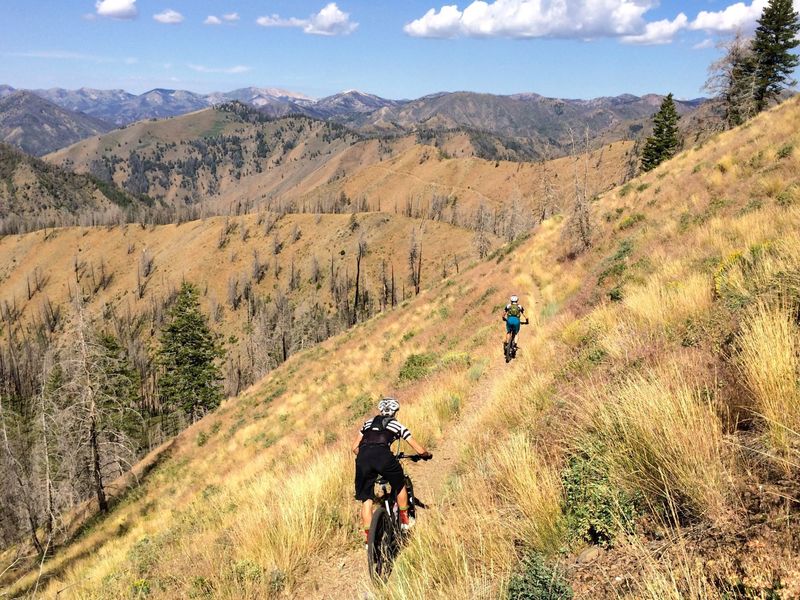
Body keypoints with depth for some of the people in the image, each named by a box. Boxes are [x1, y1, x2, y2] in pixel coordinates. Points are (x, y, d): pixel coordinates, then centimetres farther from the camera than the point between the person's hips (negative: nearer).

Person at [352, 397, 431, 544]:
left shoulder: (368, 423, 33)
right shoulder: (397, 425, 24)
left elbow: (355, 447, 31)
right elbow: (420, 450, 25)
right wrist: (427, 454, 47)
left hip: (363, 457, 2)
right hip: (383, 456, -2)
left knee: (366, 499, 15)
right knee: (400, 485, 26)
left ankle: (368, 537, 12)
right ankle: (405, 520, 35)